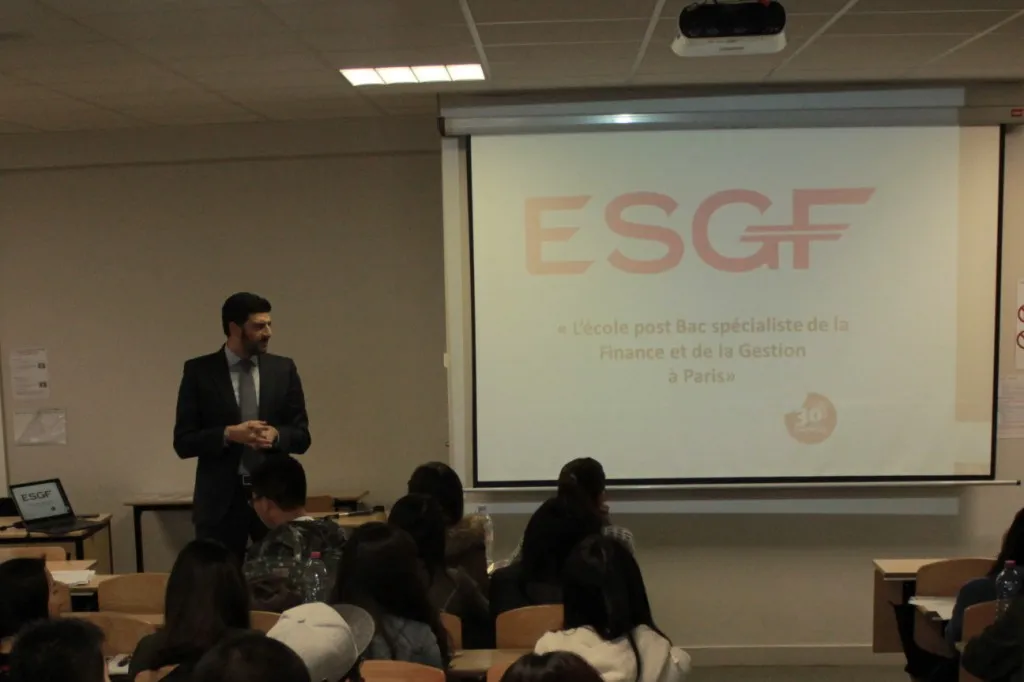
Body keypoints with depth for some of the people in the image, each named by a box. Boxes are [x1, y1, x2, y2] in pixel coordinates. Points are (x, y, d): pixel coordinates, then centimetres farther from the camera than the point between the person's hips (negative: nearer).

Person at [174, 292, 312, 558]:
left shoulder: (283, 369, 5)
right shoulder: (199, 371, -1)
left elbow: (302, 436, 6)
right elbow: (183, 442, -3)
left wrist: (276, 435, -15)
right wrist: (228, 434, -19)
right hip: (221, 500, -2)